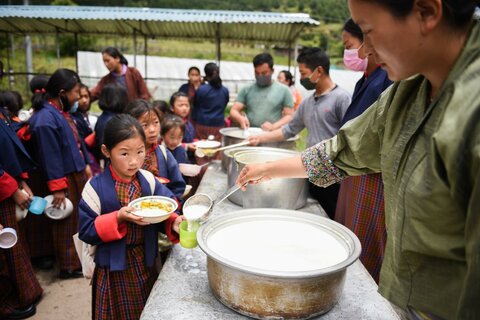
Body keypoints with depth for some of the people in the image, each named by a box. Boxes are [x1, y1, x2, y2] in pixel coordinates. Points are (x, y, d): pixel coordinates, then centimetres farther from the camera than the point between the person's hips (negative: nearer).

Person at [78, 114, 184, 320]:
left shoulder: (148, 180, -5)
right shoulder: (96, 187, -14)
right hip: (115, 269, -3)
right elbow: (86, 231, -13)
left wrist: (173, 223, -22)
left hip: (147, 264, 3)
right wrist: (118, 218, -25)